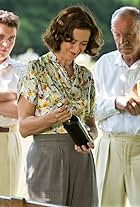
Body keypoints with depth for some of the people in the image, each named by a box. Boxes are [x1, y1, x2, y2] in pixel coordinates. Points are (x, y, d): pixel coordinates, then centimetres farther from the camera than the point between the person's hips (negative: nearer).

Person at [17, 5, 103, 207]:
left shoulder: (86, 76, 11)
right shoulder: (36, 69, -4)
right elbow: (23, 127, -5)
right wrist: (50, 118, -24)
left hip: (82, 159, 5)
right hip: (47, 157, -5)